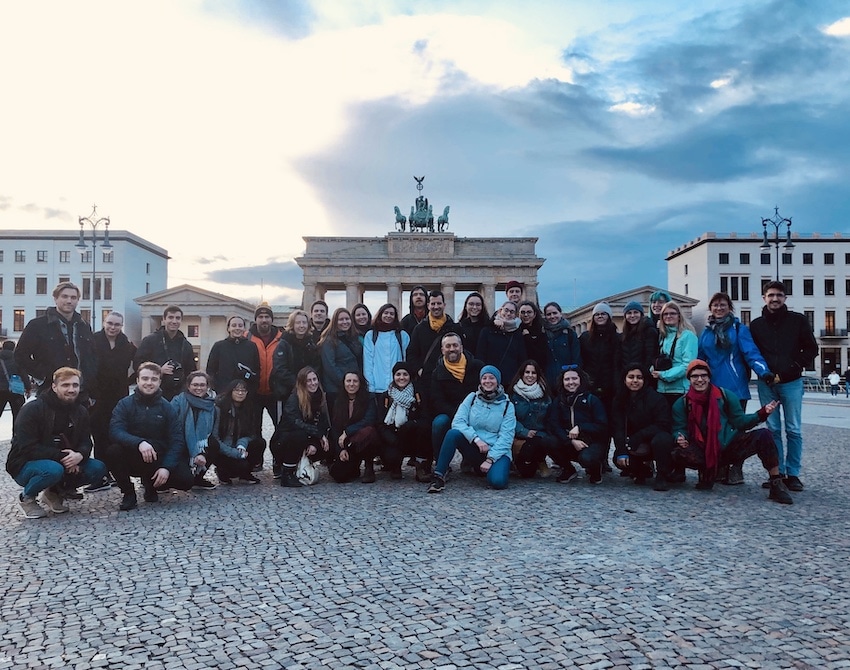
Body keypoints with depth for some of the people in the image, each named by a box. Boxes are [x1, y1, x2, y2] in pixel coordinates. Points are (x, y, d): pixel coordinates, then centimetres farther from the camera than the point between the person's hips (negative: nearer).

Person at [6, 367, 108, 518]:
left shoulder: (80, 412, 2)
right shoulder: (32, 410, -16)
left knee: (98, 469, -16)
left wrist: (79, 455, -27)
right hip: (25, 465, -6)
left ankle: (55, 492, 7)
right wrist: (61, 457, -28)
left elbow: (85, 442, -1)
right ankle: (27, 497, -4)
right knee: (53, 470, -38)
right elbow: (27, 448, -22)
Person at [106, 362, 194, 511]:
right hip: (132, 458, -1)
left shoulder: (167, 408, 0)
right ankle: (128, 493, -6)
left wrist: (167, 467, -22)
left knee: (186, 479, -22)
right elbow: (115, 431, -20)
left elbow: (176, 440, -6)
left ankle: (151, 484, 12)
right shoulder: (125, 404, -4)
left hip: (159, 460, 1)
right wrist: (139, 443, -38)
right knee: (113, 452, -32)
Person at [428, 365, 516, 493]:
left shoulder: (507, 405, 1)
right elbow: (457, 422, -7)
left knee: (498, 481, -31)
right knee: (453, 433, -27)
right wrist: (477, 439, -21)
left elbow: (506, 437, -6)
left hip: (497, 452, -1)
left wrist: (490, 459, -16)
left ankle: (494, 467, 6)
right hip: (474, 449, 1)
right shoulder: (472, 398, 5)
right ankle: (438, 476, -22)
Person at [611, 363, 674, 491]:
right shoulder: (620, 399, -1)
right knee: (619, 460, -23)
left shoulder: (655, 398, -14)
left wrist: (635, 439, -22)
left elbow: (663, 425, -19)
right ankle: (643, 470, 12)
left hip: (656, 439, -4)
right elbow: (618, 428, -7)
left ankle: (662, 477, -15)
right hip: (634, 447, 4)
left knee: (661, 440, -37)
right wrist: (621, 452, -21)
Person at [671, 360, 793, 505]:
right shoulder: (681, 404, 0)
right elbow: (679, 429, 0)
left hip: (730, 447, 1)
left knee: (763, 435, -23)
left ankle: (776, 485, -13)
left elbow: (739, 421, 1)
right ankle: (707, 471, -1)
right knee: (678, 454, -31)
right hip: (703, 454, -1)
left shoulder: (726, 396, 3)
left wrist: (762, 413, -14)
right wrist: (681, 438, -24)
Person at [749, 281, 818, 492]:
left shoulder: (798, 320, 3)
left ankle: (793, 474, 7)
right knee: (773, 429, 3)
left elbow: (811, 349, 2)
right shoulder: (756, 325, 9)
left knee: (793, 430, 0)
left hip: (791, 383, -2)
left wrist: (791, 370, -8)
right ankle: (777, 473, 9)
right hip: (766, 384, 2)